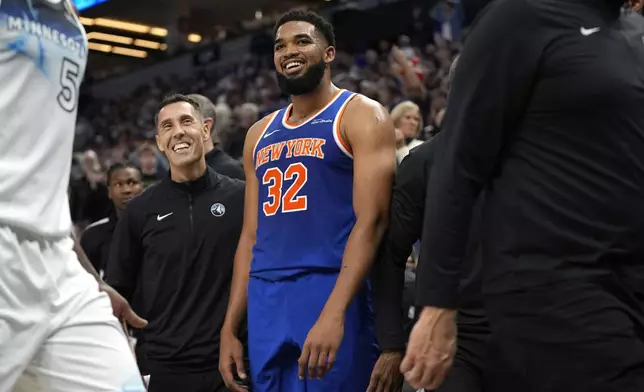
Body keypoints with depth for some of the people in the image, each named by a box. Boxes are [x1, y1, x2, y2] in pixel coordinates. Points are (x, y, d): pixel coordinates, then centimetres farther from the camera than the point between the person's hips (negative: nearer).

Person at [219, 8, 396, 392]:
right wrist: (230, 328, 12)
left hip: (331, 291, -6)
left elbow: (371, 219, -12)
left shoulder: (360, 116, -2)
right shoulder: (260, 134, 18)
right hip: (266, 301, 6)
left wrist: (334, 313, -23)